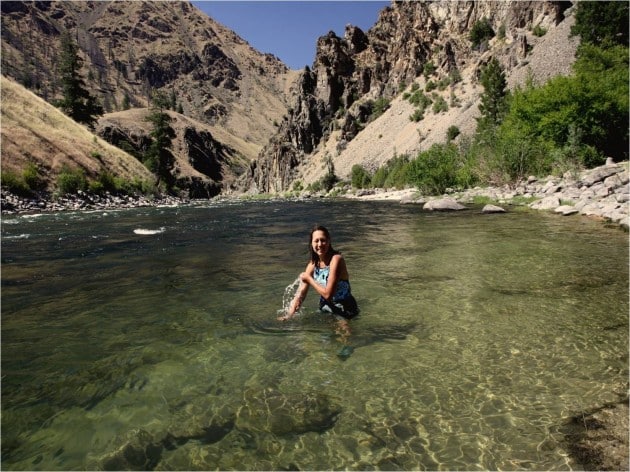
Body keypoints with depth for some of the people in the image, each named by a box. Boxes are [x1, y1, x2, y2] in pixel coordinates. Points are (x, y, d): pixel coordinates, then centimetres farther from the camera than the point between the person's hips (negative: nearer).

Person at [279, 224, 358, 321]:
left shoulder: (336, 259, -21)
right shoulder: (313, 263, -1)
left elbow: (328, 294, -24)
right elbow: (301, 292, -2)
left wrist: (309, 279, -14)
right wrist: (289, 315, -12)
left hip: (344, 310, -6)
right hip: (325, 310, 6)